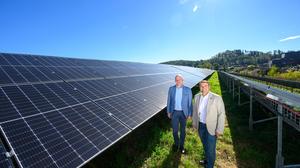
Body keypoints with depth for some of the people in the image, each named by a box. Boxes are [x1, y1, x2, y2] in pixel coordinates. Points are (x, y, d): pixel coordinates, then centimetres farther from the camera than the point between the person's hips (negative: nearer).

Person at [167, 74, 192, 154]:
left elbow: (190, 102, -3)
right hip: (174, 112, 1)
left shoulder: (188, 90, -8)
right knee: (175, 130, 11)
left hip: (183, 112, -1)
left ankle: (181, 145, 35)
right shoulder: (171, 89, -3)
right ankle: (176, 143, 37)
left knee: (183, 130, 13)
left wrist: (190, 114, -3)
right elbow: (169, 101, 3)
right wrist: (168, 112, 4)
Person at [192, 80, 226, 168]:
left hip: (211, 127, -5)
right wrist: (194, 122, 12)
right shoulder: (197, 96, -4)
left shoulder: (217, 98, -19)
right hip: (200, 126, 5)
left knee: (211, 148, 8)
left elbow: (221, 114, -15)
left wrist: (219, 130, -15)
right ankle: (207, 159, 50)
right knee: (205, 145, 25)